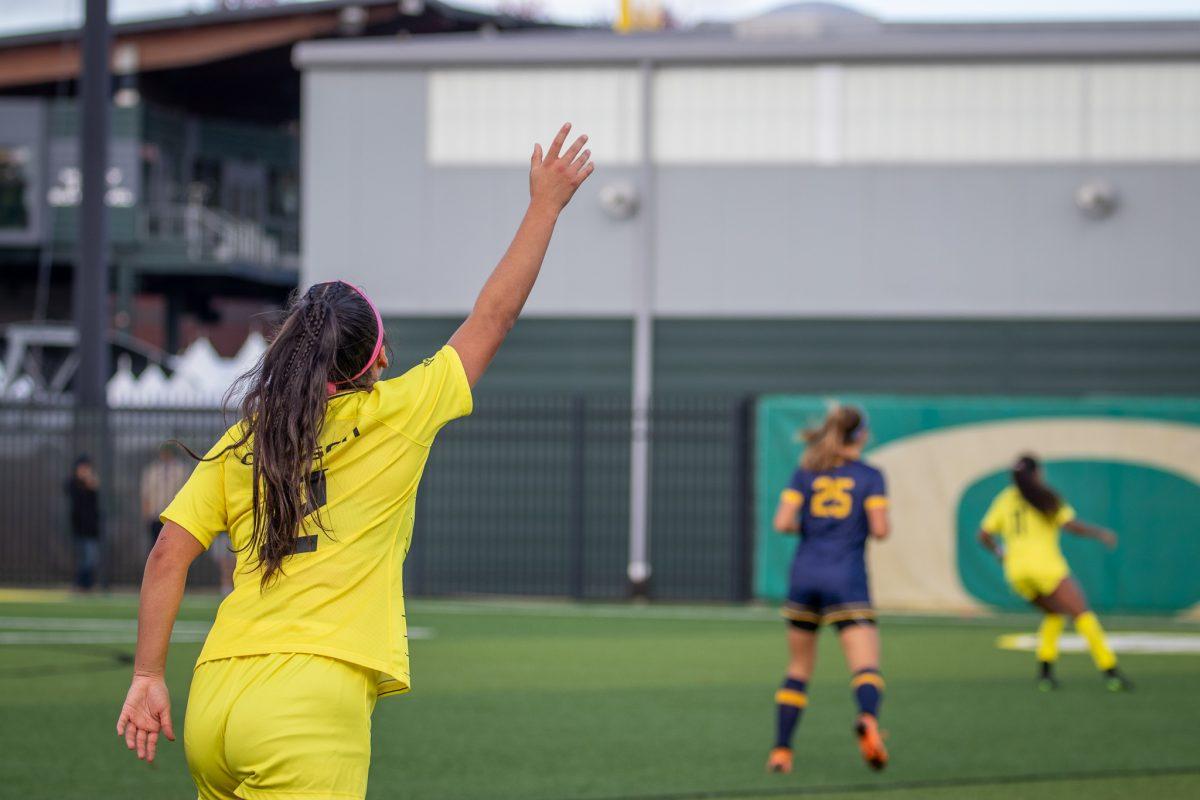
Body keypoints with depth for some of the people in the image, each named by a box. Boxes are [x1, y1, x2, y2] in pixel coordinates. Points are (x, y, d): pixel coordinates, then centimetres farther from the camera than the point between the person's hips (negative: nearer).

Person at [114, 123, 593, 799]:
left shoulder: (243, 442, 13)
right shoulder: (395, 417, 3)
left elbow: (168, 557, 8)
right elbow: (493, 318, 12)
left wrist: (148, 676, 11)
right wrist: (546, 203, 22)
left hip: (213, 701, 6)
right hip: (313, 708, -6)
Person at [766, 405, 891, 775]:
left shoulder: (805, 473, 8)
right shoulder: (870, 476, 2)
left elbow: (782, 523, -2)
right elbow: (879, 529, -7)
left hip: (805, 577, 3)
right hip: (847, 579, -3)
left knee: (799, 667, 16)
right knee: (866, 666, -11)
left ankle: (780, 751, 12)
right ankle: (868, 719, -42)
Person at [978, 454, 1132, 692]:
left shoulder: (1004, 500, 14)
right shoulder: (1045, 497, 1)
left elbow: (984, 535, 12)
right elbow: (1071, 525, -10)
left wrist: (999, 552, 31)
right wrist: (1100, 533, 4)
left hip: (1016, 572, 6)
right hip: (1045, 564, -6)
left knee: (1055, 614, 24)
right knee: (1082, 614, -6)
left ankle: (1045, 671, 8)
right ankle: (1109, 671, -18)